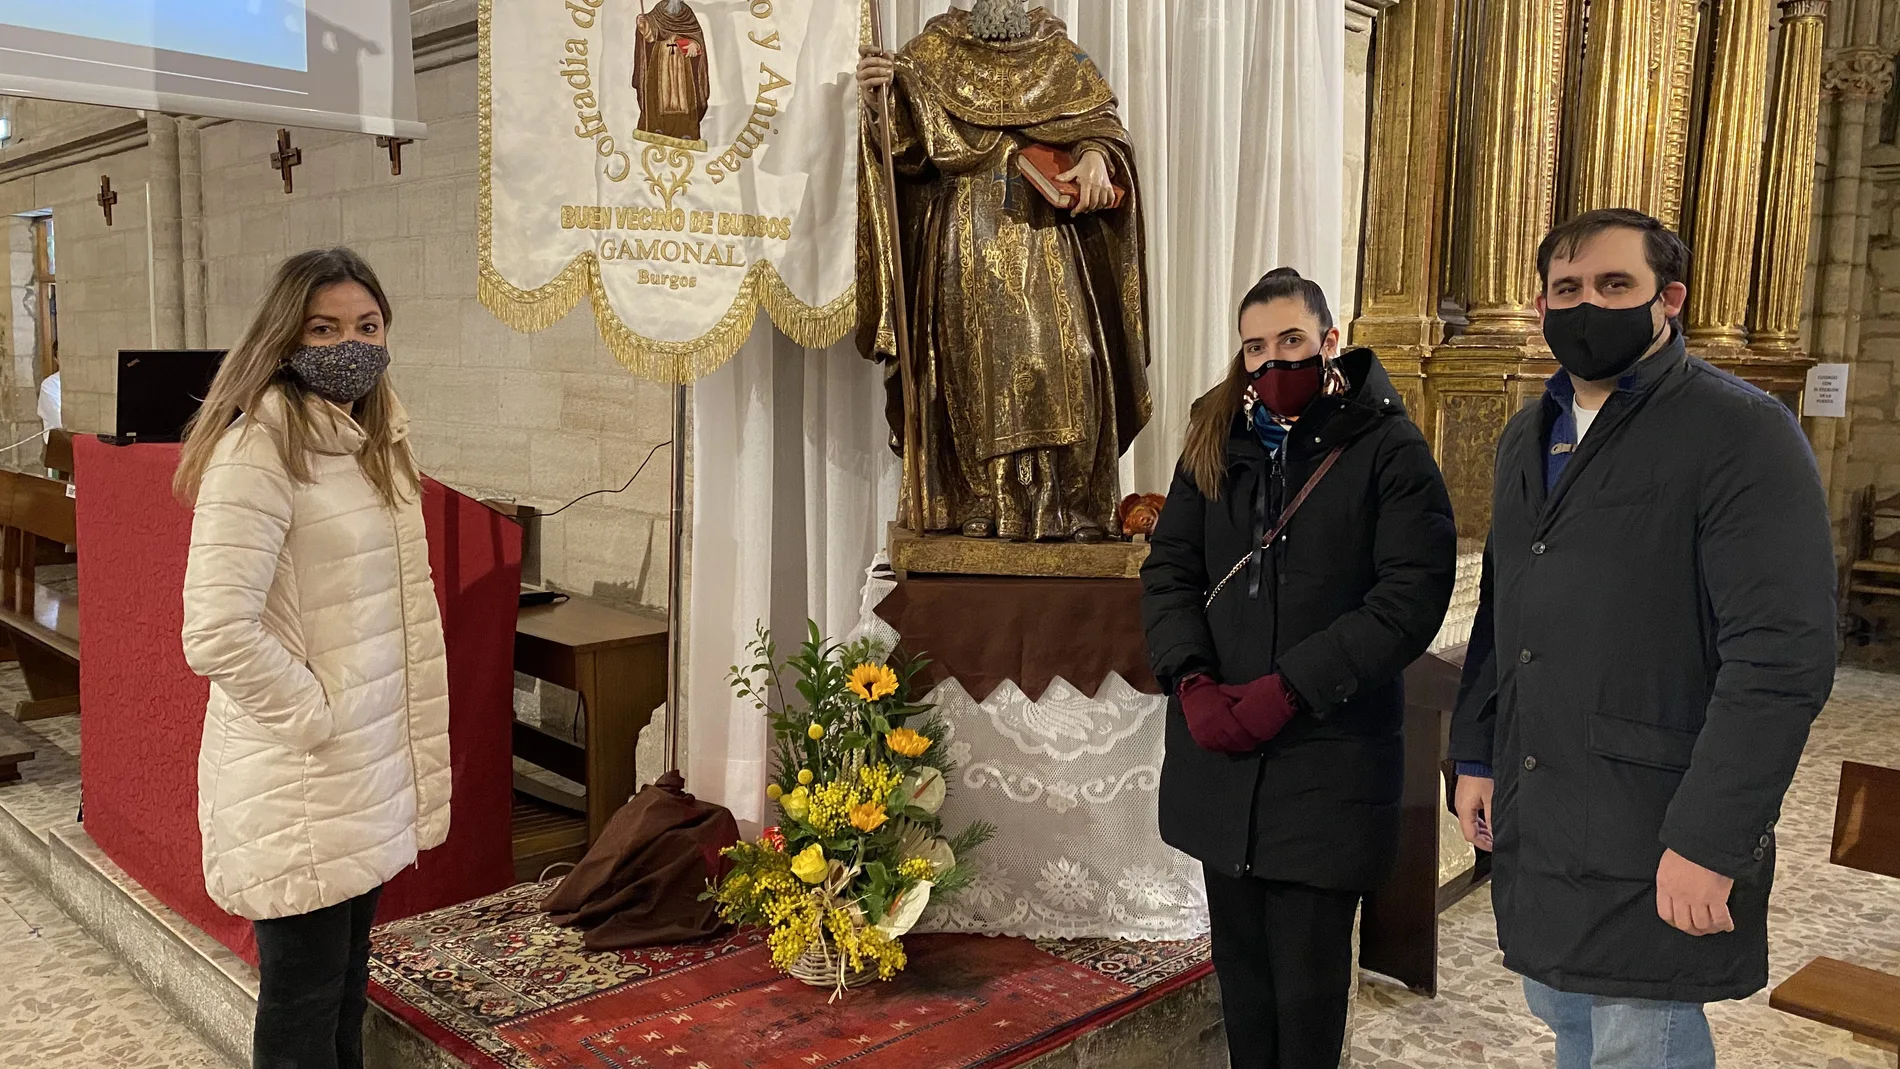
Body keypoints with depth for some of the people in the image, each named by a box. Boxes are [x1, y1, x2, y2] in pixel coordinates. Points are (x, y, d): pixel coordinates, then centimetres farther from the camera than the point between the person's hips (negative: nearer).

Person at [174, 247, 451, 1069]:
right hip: (300, 781, -8)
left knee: (347, 983, 20)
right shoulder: (260, 447, -18)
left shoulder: (372, 440, 9)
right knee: (303, 1001, 6)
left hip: (370, 769, 8)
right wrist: (316, 717, -16)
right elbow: (219, 633, -26)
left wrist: (400, 749, 14)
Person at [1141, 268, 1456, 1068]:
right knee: (1240, 959, 15)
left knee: (1308, 978, 5)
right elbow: (1168, 570, 6)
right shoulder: (1215, 444, 10)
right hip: (1219, 753, 4)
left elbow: (1412, 596, -12)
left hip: (1328, 757, -4)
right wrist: (1191, 680, -10)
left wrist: (1289, 688, -18)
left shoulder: (1389, 449, -4)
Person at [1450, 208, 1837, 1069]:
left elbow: (1783, 655, -19)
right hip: (1529, 819, 7)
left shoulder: (1740, 433, -12)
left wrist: (1710, 842, -22)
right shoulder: (1527, 438, 13)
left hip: (1651, 836, -7)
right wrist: (1475, 755, 12)